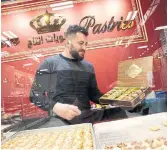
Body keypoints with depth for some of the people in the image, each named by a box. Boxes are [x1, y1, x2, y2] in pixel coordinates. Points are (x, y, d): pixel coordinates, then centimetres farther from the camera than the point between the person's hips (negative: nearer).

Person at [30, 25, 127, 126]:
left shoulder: (88, 66, 19)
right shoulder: (50, 63, 3)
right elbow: (36, 94, -2)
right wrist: (56, 107, -22)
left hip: (88, 115, 4)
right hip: (61, 118, -3)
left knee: (120, 113, -20)